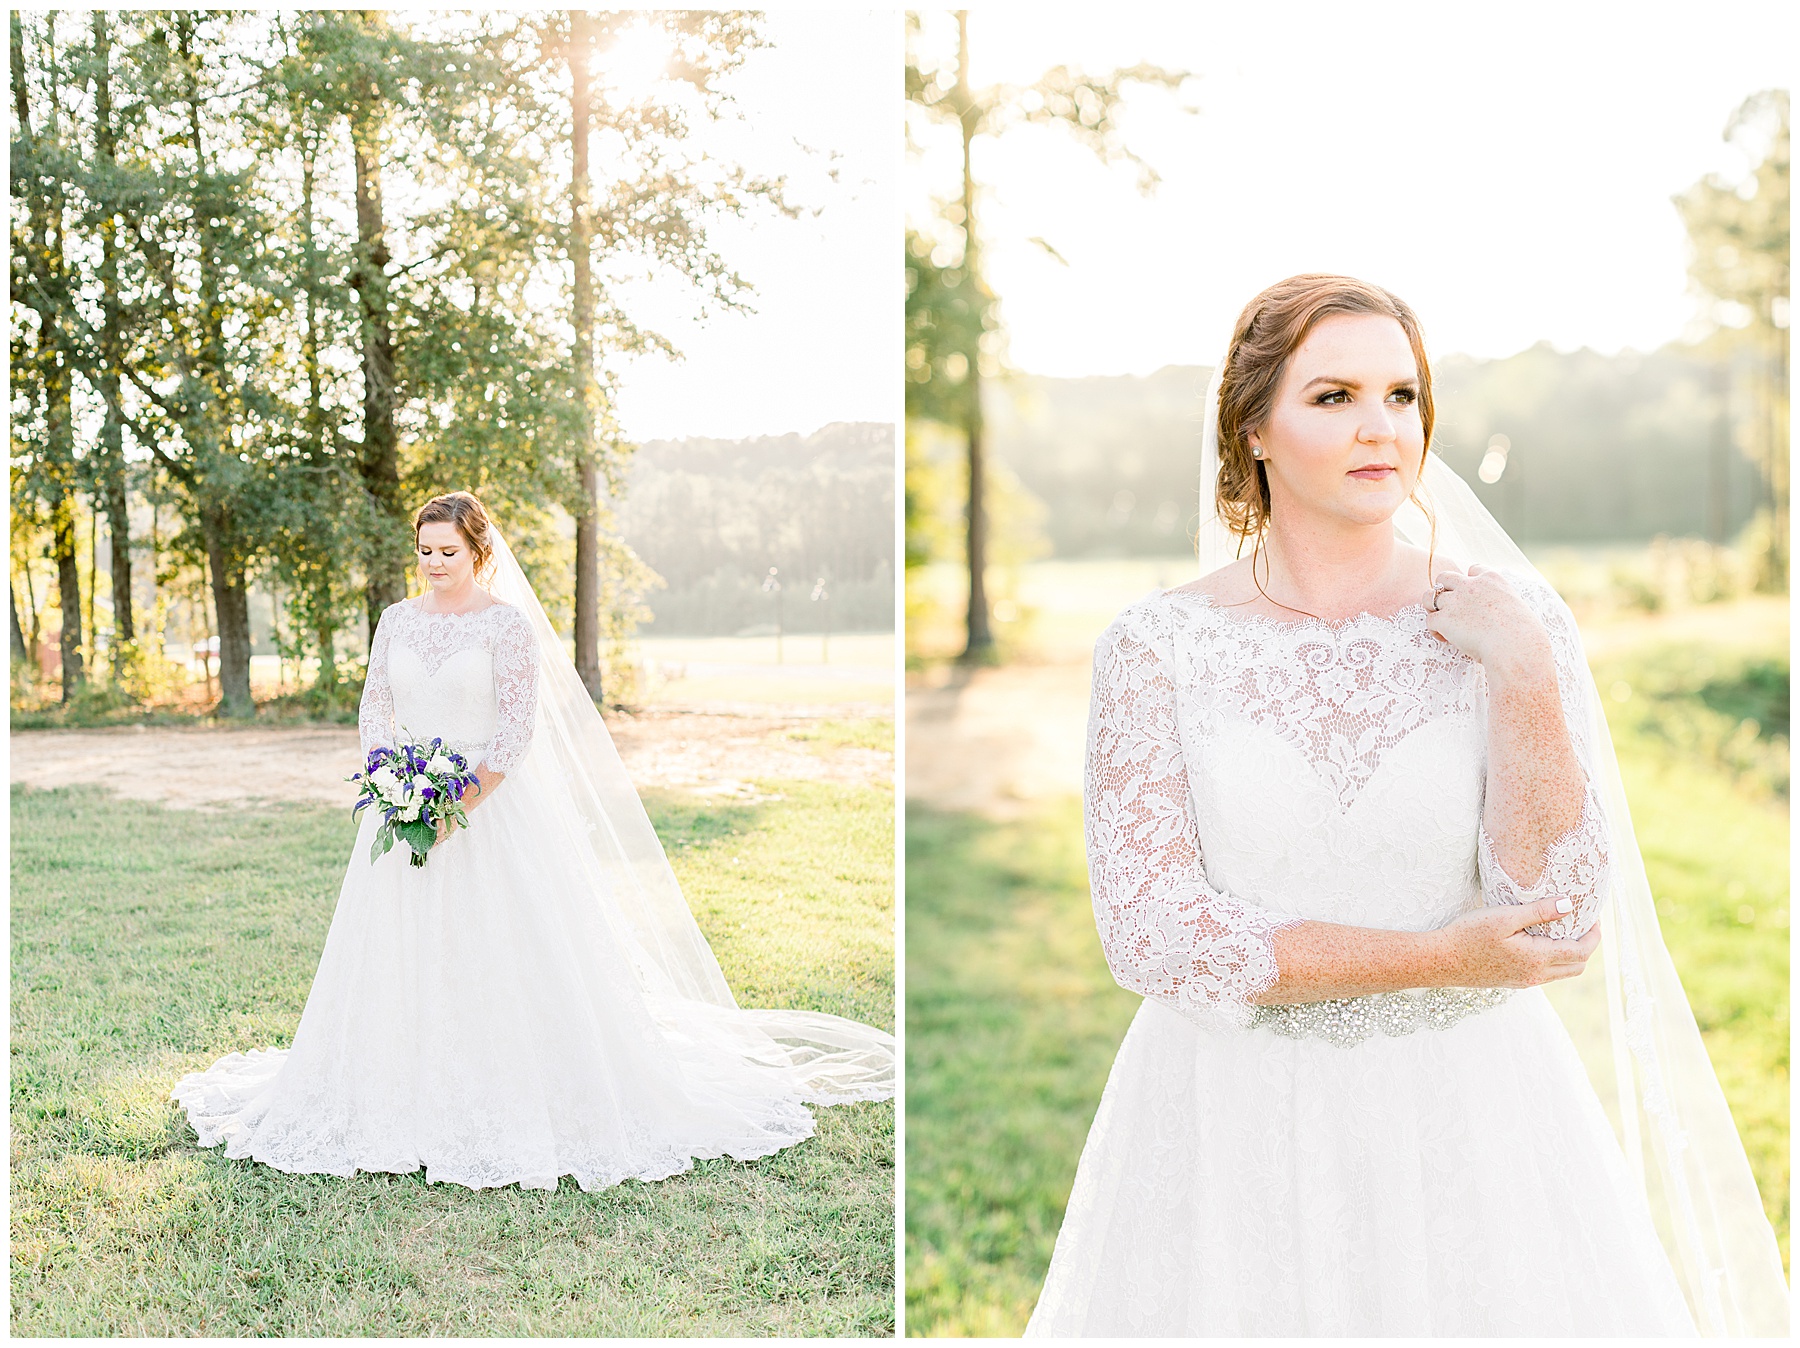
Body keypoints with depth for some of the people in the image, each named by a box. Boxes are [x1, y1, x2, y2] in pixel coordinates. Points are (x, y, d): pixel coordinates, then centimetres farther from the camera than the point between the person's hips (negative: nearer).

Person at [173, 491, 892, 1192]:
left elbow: (516, 726, -12)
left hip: (493, 807, -5)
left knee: (496, 948, -3)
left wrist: (460, 802, -17)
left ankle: (508, 1101, 8)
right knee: (402, 951, 8)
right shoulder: (397, 620, 8)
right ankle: (407, 1098, 20)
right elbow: (374, 709, 9)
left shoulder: (508, 622, -8)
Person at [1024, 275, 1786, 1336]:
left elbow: (1560, 924, -9)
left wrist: (1524, 676, -18)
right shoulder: (1157, 646, -6)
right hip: (1235, 1128, 0)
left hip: (1470, 1125, 1)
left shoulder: (1516, 624, -4)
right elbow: (1151, 933, -13)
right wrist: (1439, 959, -13)